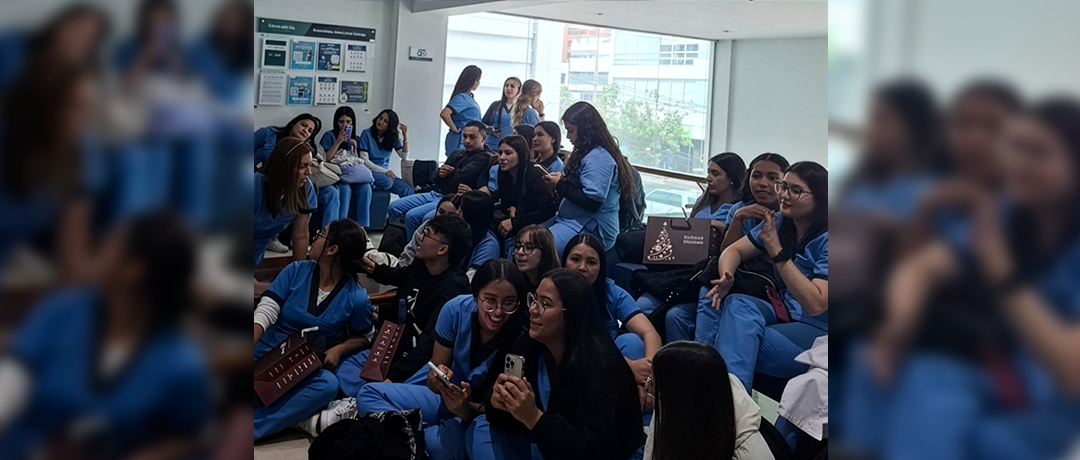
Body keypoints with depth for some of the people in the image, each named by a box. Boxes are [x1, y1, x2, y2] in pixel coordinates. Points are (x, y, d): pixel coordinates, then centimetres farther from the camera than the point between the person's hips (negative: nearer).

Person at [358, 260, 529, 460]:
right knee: (369, 394, -7)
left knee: (440, 444, -36)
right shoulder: (457, 309, -16)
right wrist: (438, 379, -33)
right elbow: (433, 378, -9)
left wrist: (468, 410, -39)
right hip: (449, 397, 5)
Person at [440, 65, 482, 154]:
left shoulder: (469, 97, 14)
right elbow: (444, 114, -26)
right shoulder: (461, 97, -14)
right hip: (460, 140, -9)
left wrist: (488, 128, 16)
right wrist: (456, 130, -15)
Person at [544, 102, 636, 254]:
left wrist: (560, 186, -15)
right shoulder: (587, 153, 17)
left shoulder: (599, 158, -16)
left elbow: (593, 203, -22)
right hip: (570, 221, 11)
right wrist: (562, 179, 5)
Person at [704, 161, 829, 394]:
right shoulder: (781, 222, 5)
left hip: (817, 331, -6)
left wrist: (777, 251, -27)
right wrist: (726, 277, -16)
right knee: (739, 305, -28)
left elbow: (815, 304, -25)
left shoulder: (826, 239, -16)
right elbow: (734, 250, 8)